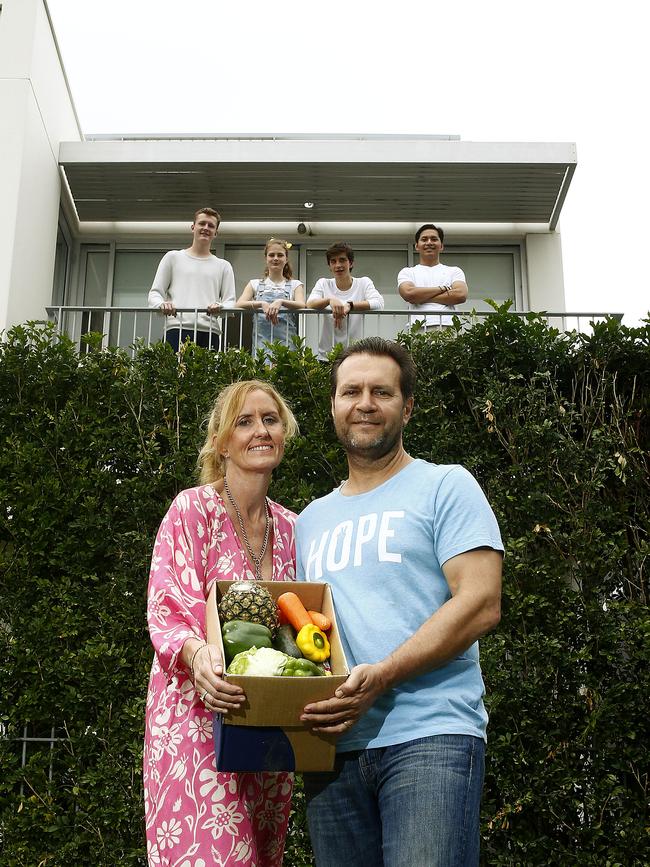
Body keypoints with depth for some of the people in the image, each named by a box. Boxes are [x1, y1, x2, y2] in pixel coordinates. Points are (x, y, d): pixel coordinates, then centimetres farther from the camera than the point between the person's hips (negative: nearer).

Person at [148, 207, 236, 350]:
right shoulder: (173, 257, 18)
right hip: (177, 330, -1)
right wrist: (162, 304, -11)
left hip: (210, 333, 1)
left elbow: (230, 301, 12)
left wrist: (220, 307, -12)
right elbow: (155, 293, 13)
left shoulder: (223, 266, 21)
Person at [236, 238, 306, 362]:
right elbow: (239, 304, -2)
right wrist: (261, 304, -21)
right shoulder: (255, 284, 15)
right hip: (261, 343, 1)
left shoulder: (295, 285, 13)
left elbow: (301, 305, -7)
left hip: (286, 342, -1)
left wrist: (281, 302, -27)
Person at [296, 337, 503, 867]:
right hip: (333, 741, 5)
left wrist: (379, 678, -19)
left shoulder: (446, 486, 2)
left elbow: (480, 604, -9)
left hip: (429, 735, -5)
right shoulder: (311, 520, 20)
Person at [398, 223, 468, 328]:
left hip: (447, 327, 1)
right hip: (419, 328, -1)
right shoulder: (407, 272, 20)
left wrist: (422, 297, 0)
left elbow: (461, 295, 2)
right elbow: (408, 293, -2)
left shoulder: (454, 271, 21)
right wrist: (442, 289, 1)